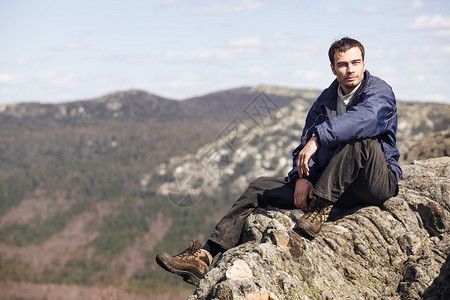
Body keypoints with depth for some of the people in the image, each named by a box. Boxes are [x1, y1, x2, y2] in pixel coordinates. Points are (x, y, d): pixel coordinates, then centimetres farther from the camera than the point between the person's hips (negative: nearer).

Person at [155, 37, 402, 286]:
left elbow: (363, 118, -32)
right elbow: (305, 142, 9)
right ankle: (205, 256, -14)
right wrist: (302, 176, -11)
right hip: (329, 185, 6)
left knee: (358, 140, -37)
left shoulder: (379, 92, -8)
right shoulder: (326, 99, 13)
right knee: (260, 187, -3)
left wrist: (318, 138, -40)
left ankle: (319, 210, -30)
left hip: (378, 181, -6)